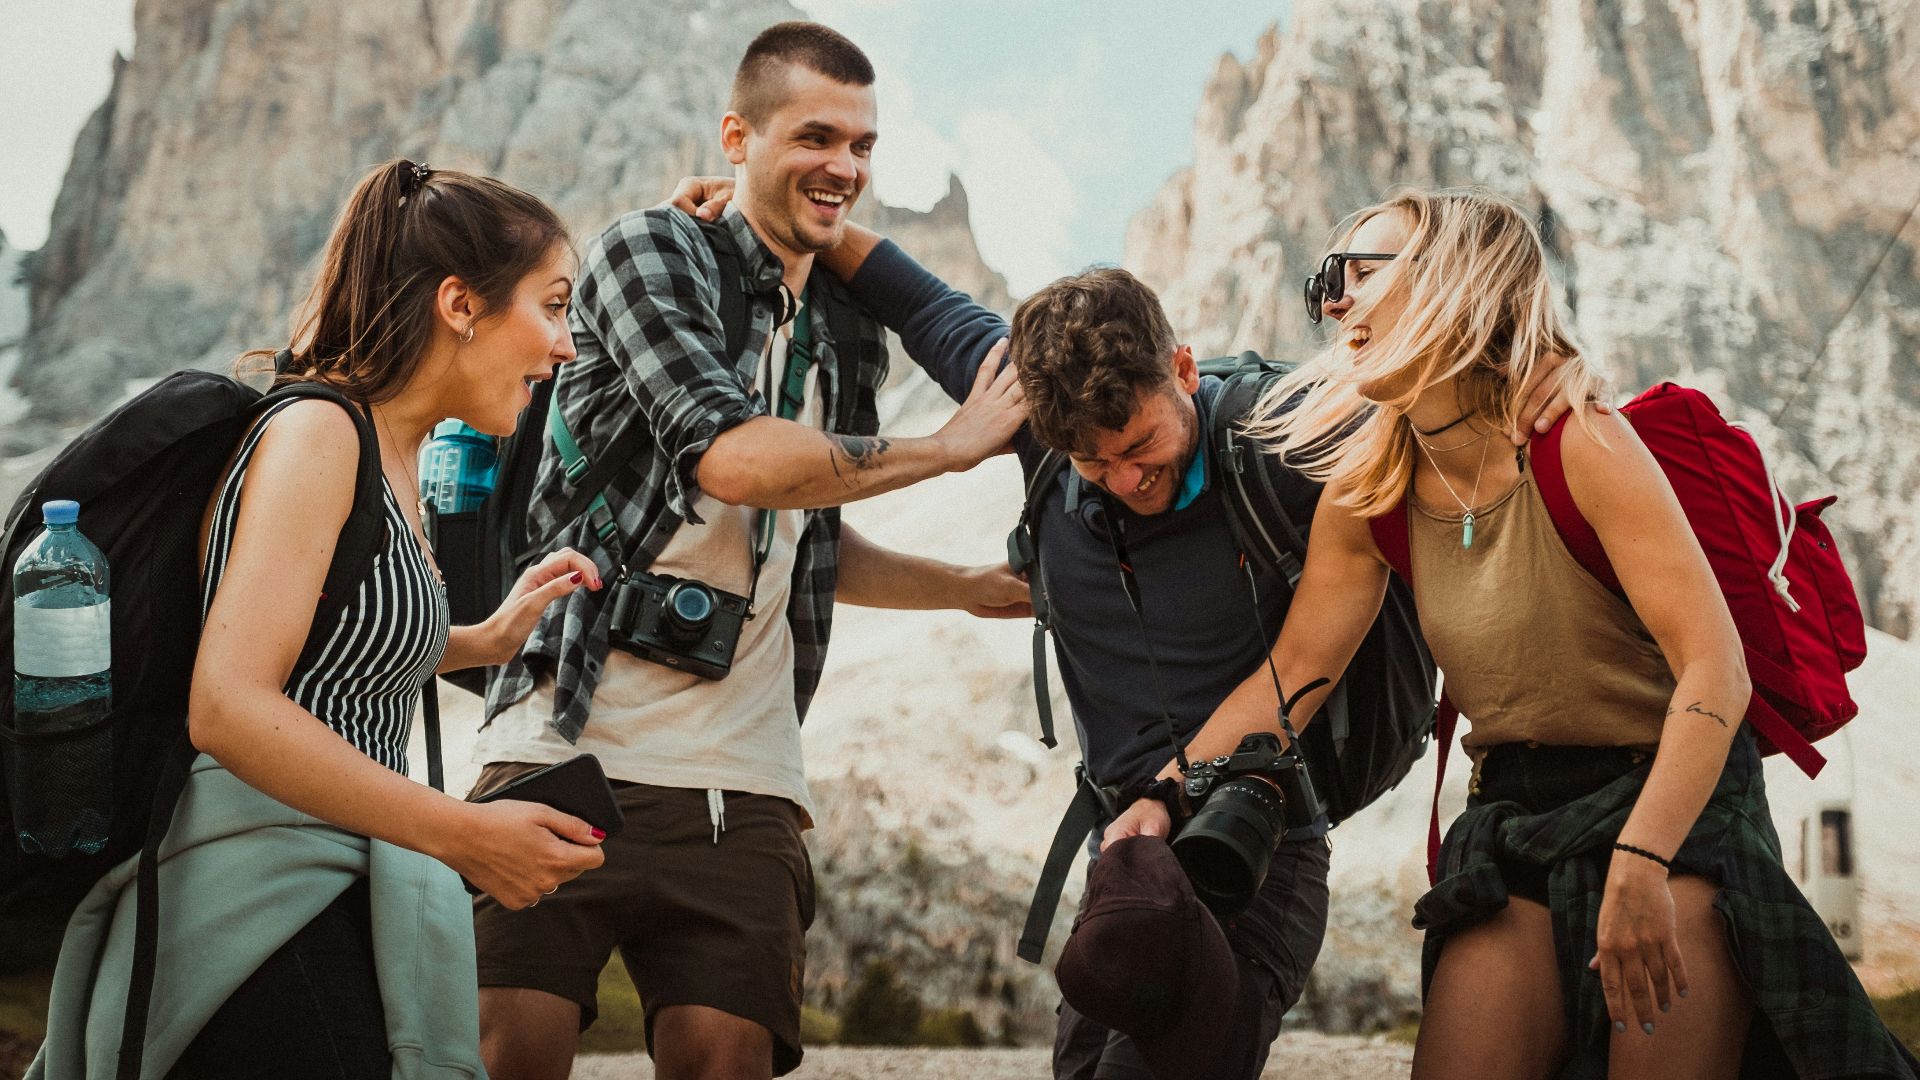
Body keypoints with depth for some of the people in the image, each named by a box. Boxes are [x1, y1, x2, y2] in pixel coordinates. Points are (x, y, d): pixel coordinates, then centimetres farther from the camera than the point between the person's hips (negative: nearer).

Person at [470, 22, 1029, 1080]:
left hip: (739, 785, 5)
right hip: (567, 746, -4)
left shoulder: (850, 336, 18)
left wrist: (977, 587, 19)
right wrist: (954, 444, -7)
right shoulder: (652, 251, -1)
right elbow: (732, 457, -17)